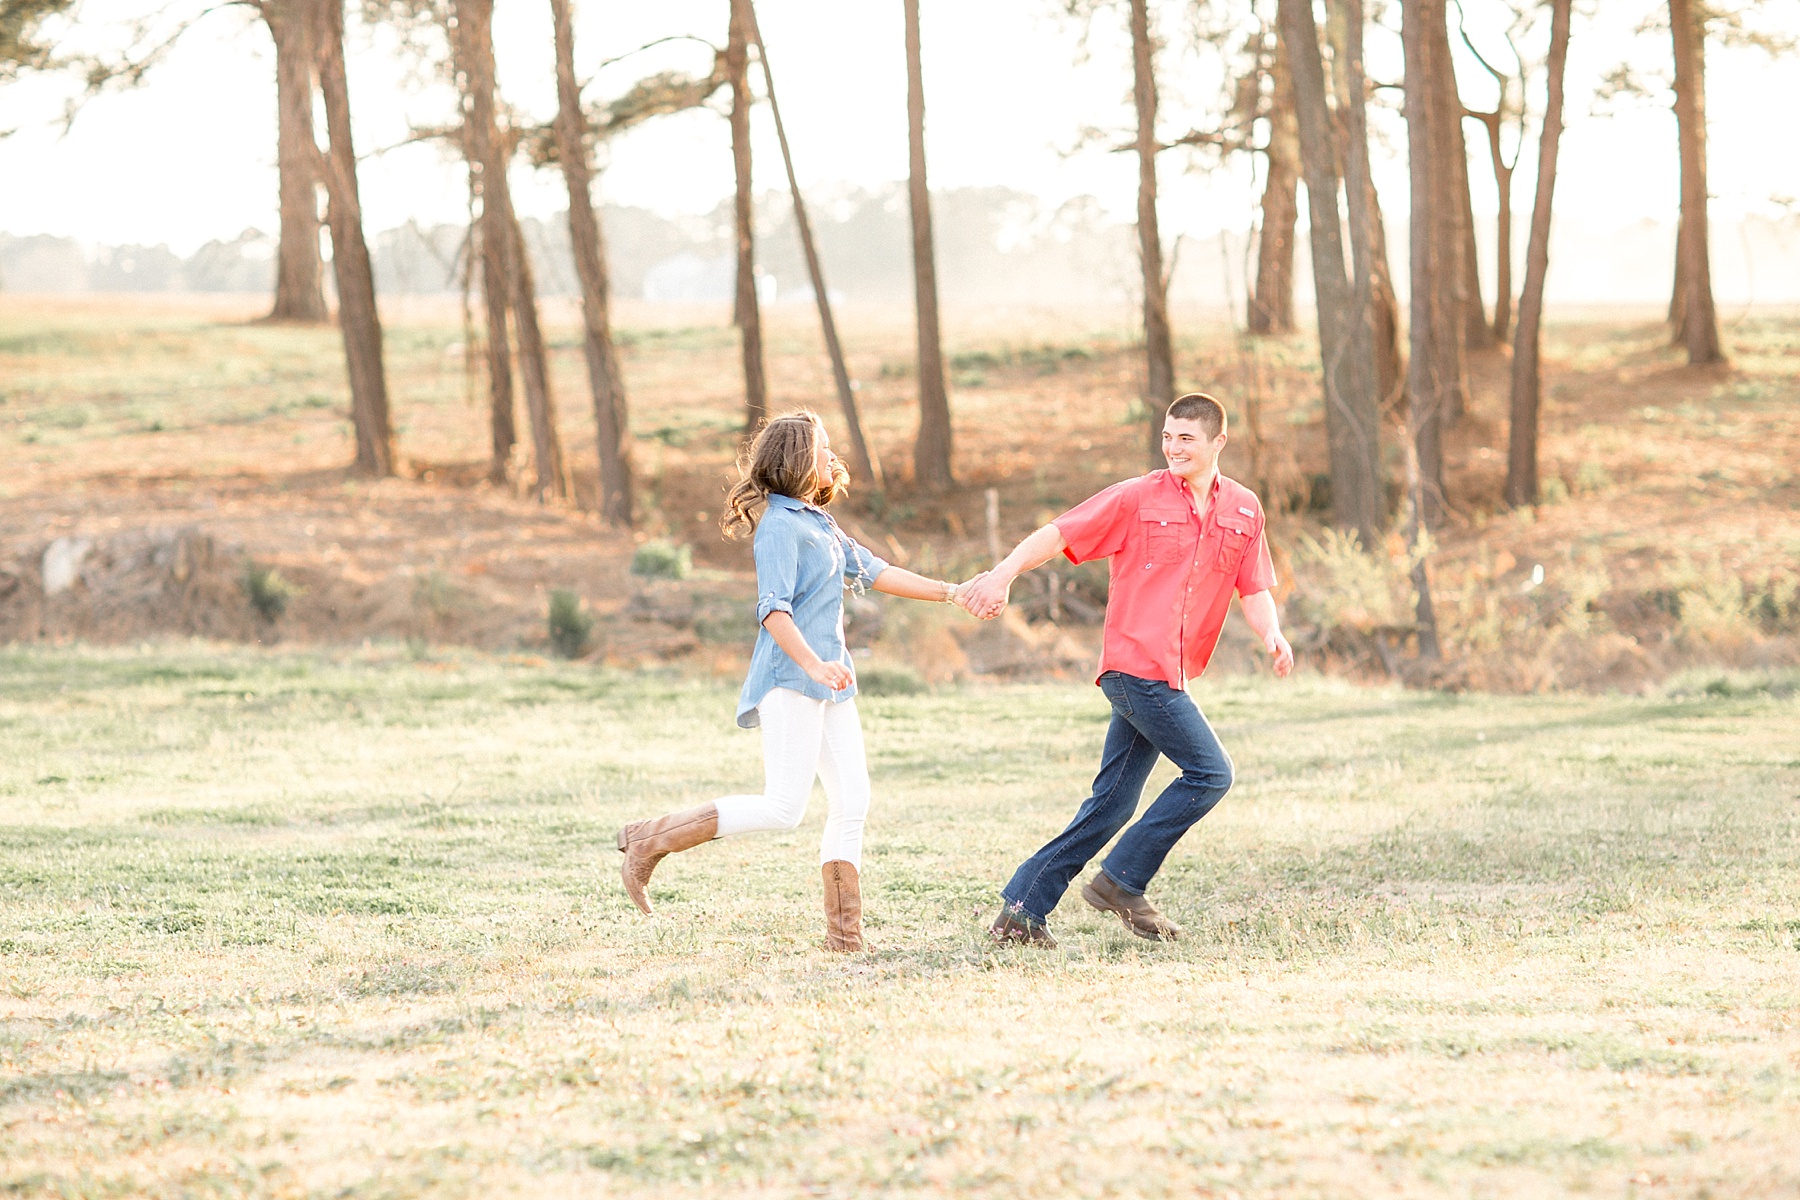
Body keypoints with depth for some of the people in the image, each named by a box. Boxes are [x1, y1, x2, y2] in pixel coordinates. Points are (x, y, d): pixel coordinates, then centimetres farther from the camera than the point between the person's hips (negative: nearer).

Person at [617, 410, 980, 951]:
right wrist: (813, 664, -32)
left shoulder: (820, 523, 20)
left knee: (852, 802, 2)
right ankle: (650, 841, -8)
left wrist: (950, 593, 24)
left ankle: (844, 929, 5)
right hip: (788, 681, -9)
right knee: (783, 808, -15)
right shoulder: (780, 524, -10)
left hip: (828, 680, 9)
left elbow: (872, 572, 26)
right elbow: (774, 611, -19)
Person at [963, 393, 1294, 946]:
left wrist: (1271, 633, -5)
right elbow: (1058, 534, -3)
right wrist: (1003, 573, -15)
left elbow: (1253, 588, 15)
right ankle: (1122, 881, -5)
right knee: (1210, 773, -13)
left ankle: (1021, 911, 11)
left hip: (1170, 676, 6)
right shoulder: (1137, 498, -3)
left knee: (1111, 805, 6)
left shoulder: (1244, 510, 12)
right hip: (1136, 665, -6)